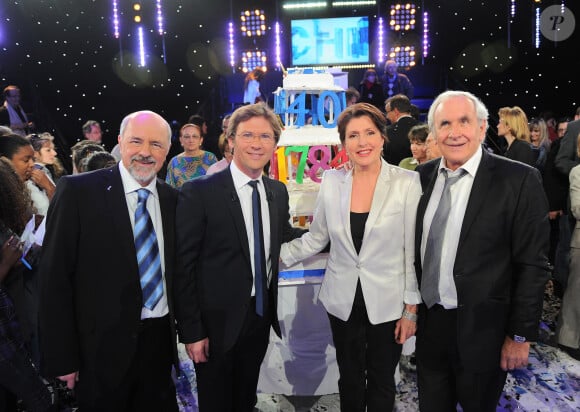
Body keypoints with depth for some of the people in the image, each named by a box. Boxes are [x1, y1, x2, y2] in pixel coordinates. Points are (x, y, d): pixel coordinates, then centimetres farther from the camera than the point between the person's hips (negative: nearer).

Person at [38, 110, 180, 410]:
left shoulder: (172, 198, 3)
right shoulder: (77, 191, -11)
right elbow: (54, 277, -11)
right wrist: (61, 357, -11)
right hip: (103, 345, -4)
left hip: (160, 339, 4)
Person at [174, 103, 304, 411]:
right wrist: (191, 331, -13)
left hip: (261, 316, 5)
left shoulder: (278, 191, 2)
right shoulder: (199, 192, -16)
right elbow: (183, 266, -14)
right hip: (218, 322, -5)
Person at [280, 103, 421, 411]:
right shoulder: (331, 181, -3)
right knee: (349, 379, 19)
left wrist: (411, 309, -6)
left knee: (381, 383, 17)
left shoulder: (407, 182, -11)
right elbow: (315, 239, 5)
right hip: (342, 301, 2)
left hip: (387, 303, -2)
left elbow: (413, 250, -7)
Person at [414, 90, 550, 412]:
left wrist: (521, 335, -9)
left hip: (481, 328, -4)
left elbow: (532, 265, -11)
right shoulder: (422, 176, 0)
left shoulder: (519, 180, -13)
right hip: (428, 322, 4)